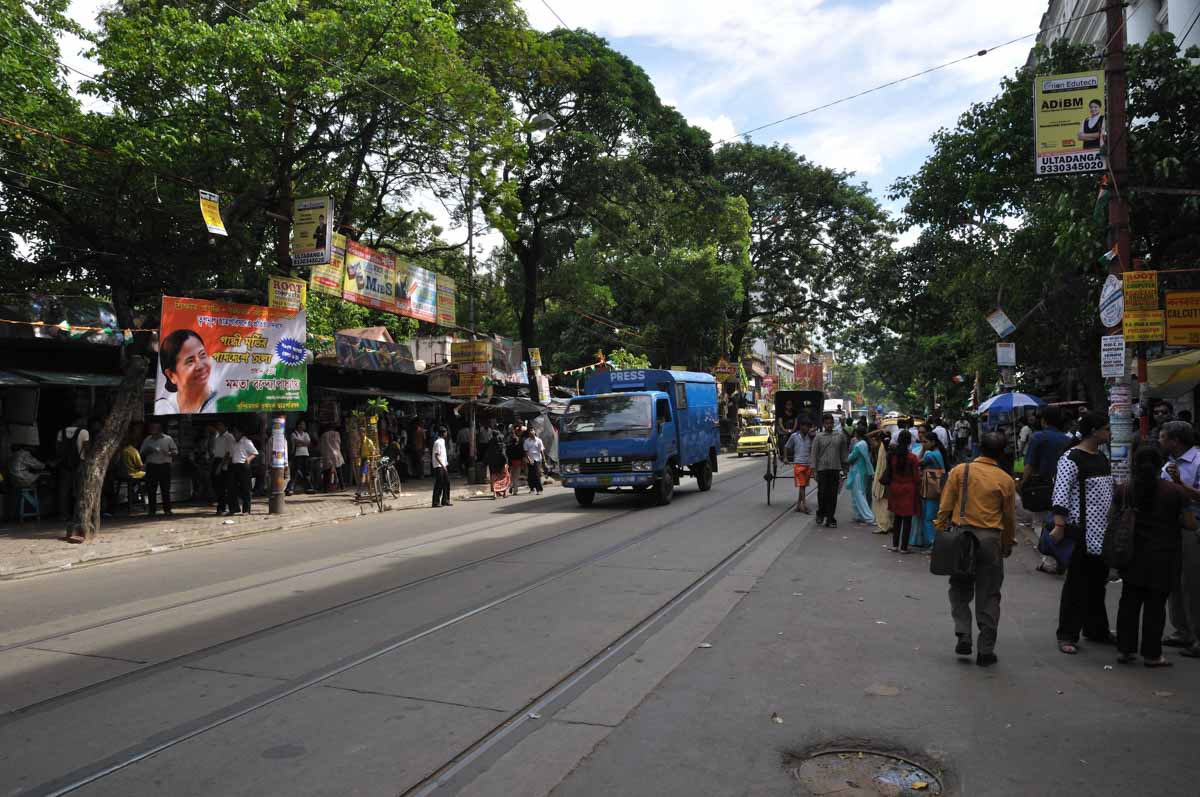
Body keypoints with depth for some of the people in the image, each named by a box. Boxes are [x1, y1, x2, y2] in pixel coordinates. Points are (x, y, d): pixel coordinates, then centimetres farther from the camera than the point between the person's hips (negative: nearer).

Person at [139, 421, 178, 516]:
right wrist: (147, 451, -7)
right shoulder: (147, 440, 13)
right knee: (151, 489, -1)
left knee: (165, 489, -1)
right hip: (151, 466, 2)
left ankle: (167, 509, 5)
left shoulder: (168, 439, 7)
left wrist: (169, 453, -15)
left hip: (164, 465, -2)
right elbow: (141, 453, 15)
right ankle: (152, 510, 6)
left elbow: (176, 451, 6)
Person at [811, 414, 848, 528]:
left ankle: (830, 519, 7)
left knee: (833, 495, 2)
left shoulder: (840, 436, 8)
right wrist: (814, 470, -3)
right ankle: (820, 514, 24)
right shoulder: (818, 437, 2)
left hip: (835, 469, 1)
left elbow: (843, 453, 12)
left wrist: (844, 468, 8)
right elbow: (814, 454, 2)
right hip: (822, 469, -1)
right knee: (822, 493, 1)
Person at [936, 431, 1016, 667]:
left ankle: (963, 637, 6)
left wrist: (940, 533, 6)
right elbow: (1009, 517, 6)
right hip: (990, 539, 0)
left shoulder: (959, 471, -2)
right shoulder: (1005, 480, -2)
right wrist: (1008, 545, 19)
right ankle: (986, 651, 13)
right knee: (988, 596, 8)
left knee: (960, 589, 17)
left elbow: (945, 506, -3)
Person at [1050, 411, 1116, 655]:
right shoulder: (1071, 459, -13)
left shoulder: (1102, 458, 14)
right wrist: (1059, 526, -25)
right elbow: (1060, 494, -19)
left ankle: (1096, 629, 30)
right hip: (1083, 532, -8)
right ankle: (1067, 635, 4)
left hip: (1103, 531, 8)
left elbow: (1109, 492, 22)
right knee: (1077, 584, -3)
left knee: (1098, 582, 17)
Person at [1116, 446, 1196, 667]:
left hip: (1134, 556, 2)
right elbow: (1191, 525, -7)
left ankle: (1125, 649, 14)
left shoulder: (1124, 490, -4)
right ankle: (1151, 654, 12)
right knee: (1155, 605, 5)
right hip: (1164, 558, -2)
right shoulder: (1176, 491, -10)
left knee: (1129, 602, 11)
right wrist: (1172, 519, 12)